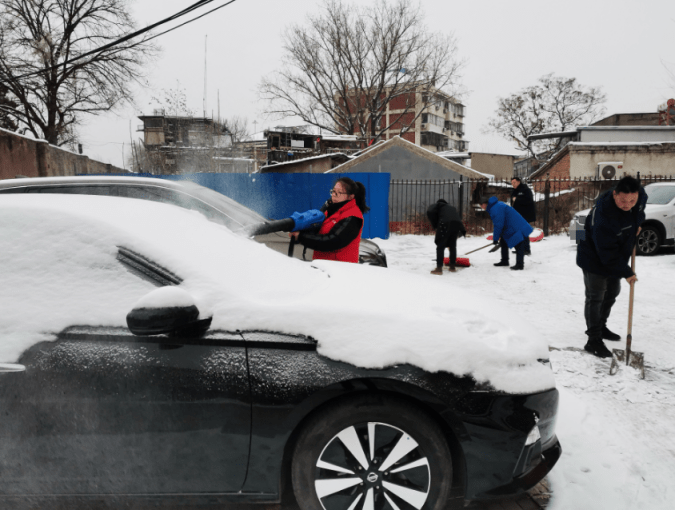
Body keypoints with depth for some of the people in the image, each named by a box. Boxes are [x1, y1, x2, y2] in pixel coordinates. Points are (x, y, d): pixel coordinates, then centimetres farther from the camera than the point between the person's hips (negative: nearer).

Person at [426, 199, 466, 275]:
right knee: (453, 246, 20)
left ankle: (439, 269, -1)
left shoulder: (435, 205, 21)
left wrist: (435, 226, 6)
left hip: (445, 223, -5)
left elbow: (430, 212, -1)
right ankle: (452, 267, 27)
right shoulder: (451, 207, 38)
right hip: (457, 223, 6)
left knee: (440, 246, 2)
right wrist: (463, 230, 29)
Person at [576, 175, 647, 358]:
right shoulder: (603, 215, -37)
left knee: (612, 293, 20)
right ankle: (594, 340, 1)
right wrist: (626, 272, -23)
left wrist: (637, 224, 2)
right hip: (595, 259, -8)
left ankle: (600, 327, 39)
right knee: (595, 298, -6)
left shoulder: (640, 195, -14)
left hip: (617, 258, 8)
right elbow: (608, 254, -31)